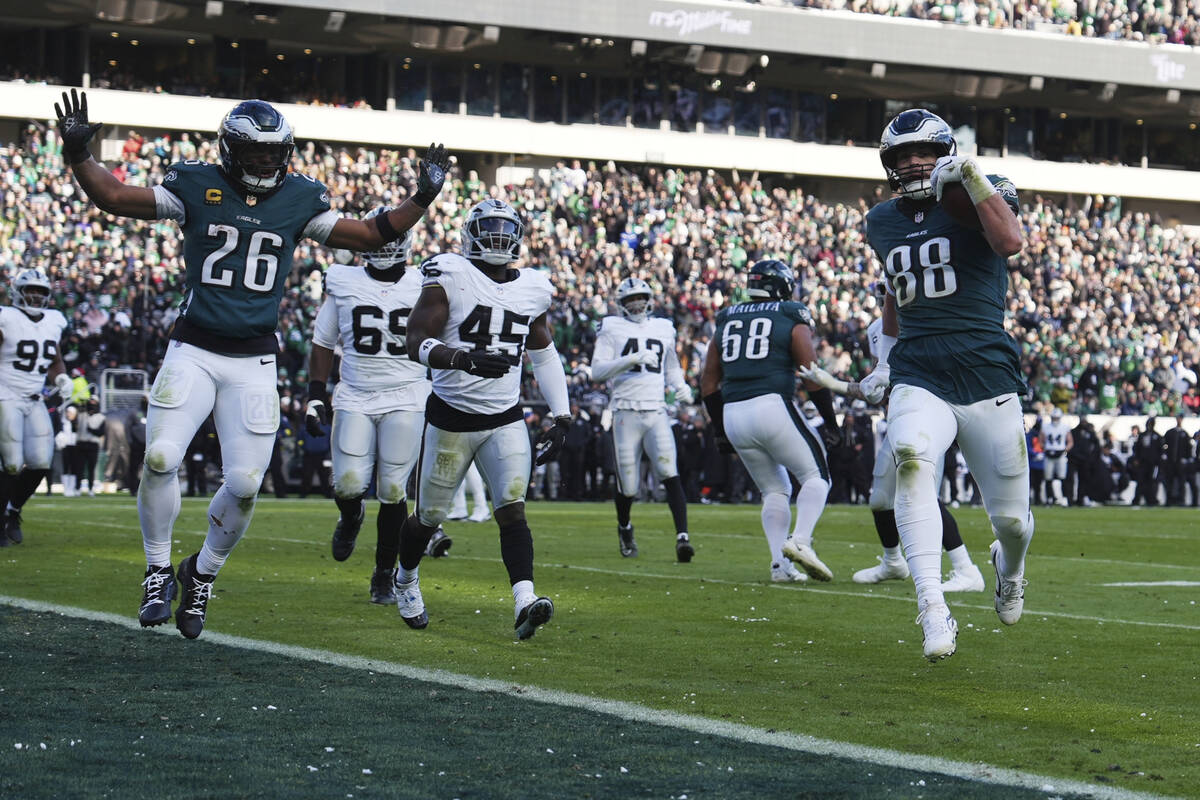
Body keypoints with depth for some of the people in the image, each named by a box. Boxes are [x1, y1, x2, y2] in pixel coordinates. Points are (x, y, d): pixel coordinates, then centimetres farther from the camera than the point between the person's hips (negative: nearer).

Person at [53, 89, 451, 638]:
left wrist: (422, 198, 7)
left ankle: (203, 572, 23)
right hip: (192, 350, -2)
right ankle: (158, 572, 6)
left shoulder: (299, 201, 6)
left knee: (244, 484, -5)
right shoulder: (197, 188, 1)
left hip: (254, 362, 2)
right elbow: (114, 198, 3)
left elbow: (369, 236, 15)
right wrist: (78, 155, -11)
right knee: (160, 459, -17)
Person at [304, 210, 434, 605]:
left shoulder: (424, 287, 2)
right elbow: (323, 343, 12)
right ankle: (350, 518, 26)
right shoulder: (344, 283, 4)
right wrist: (315, 397, 6)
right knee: (349, 484, -11)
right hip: (355, 399, 1)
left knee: (392, 491, -4)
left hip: (405, 401, -1)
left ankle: (385, 575, 12)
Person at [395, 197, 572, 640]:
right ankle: (406, 578, 40)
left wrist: (561, 417, 10)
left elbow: (544, 355, 18)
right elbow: (418, 342, -17)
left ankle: (524, 602, -28)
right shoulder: (449, 278, -10)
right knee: (430, 516, 11)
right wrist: (467, 360, -35)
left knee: (512, 509, -15)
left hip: (505, 420, 3)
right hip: (451, 416, -3)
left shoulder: (532, 289, 6)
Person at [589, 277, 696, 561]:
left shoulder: (663, 329, 16)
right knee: (628, 486, 3)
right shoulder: (612, 330, 3)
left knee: (670, 473, -17)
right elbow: (597, 372, -7)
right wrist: (632, 359, -19)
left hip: (657, 412, 2)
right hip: (625, 412, -2)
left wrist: (680, 386, 10)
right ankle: (624, 528, 33)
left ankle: (683, 537, -23)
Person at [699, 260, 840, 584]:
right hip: (773, 406, -5)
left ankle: (780, 563, 4)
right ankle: (800, 540, -16)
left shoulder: (727, 320, 19)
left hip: (732, 414, 5)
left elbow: (708, 381, 18)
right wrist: (830, 421, 7)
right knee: (816, 476, 8)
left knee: (774, 490, 18)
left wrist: (720, 429, 25)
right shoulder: (792, 320, 5)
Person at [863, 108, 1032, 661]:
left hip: (988, 379, -2)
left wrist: (972, 177, -24)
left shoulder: (978, 197, 1)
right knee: (911, 458, -32)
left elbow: (1010, 243, -22)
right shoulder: (883, 223, 14)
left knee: (1011, 519, 5)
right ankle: (933, 613, -37)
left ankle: (1009, 566, 46)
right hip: (919, 381, 2)